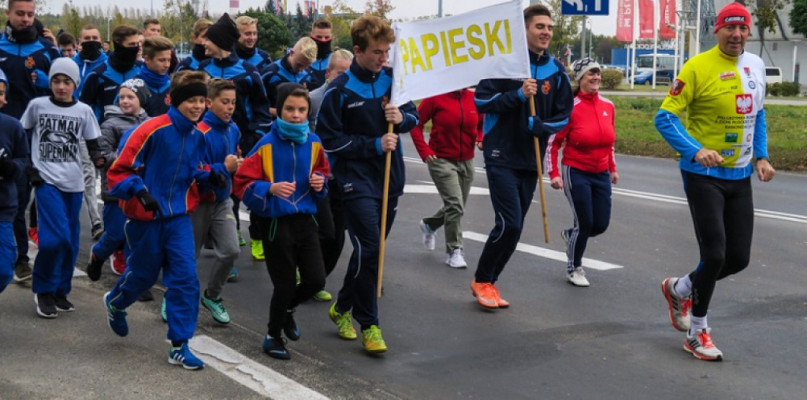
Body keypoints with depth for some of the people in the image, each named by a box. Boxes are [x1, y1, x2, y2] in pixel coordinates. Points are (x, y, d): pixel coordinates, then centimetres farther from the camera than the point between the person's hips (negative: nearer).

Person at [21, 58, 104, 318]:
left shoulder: (84, 111, 6)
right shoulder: (37, 105, 2)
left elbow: (93, 145, 9)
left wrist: (100, 160, -12)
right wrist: (29, 168, -1)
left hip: (74, 182, 3)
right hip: (45, 180, -3)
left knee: (70, 240, 5)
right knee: (55, 237, -17)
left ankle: (60, 290, 21)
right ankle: (43, 290, 1)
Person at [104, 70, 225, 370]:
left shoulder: (198, 136, 1)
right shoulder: (152, 130, -19)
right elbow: (119, 171, -16)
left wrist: (209, 177, -3)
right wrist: (139, 191, -32)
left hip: (179, 216, 4)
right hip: (146, 216, -4)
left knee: (185, 277, -6)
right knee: (143, 274, 14)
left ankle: (179, 346, 3)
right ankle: (115, 303, 49)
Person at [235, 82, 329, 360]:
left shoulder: (313, 143, 3)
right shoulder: (266, 145, -12)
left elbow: (322, 172, 19)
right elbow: (243, 184, -12)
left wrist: (320, 183, -3)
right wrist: (270, 189, -28)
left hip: (305, 219, 5)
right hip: (276, 222, -5)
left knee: (316, 280, 3)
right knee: (285, 285, 1)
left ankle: (287, 309, 36)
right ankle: (273, 336, 25)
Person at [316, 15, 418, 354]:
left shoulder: (392, 78, 2)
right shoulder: (340, 90, -11)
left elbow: (414, 115, 13)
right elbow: (329, 138, -10)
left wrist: (403, 117, -11)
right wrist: (374, 144, -15)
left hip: (391, 177, 5)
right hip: (356, 180, -5)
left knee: (371, 249, 14)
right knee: (369, 249, -12)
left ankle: (342, 307, 33)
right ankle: (369, 324, -1)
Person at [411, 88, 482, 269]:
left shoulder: (474, 98, 0)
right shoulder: (436, 98, -11)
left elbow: (483, 123, 15)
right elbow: (416, 124, -6)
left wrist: (481, 139, -6)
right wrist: (425, 151, -12)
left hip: (466, 162, 5)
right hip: (441, 160, -5)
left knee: (456, 207, 16)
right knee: (455, 204, -14)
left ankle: (429, 225, 44)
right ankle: (454, 251, -2)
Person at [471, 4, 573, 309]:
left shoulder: (556, 71, 5)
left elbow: (563, 116, 7)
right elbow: (481, 101, -8)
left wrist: (538, 125, -12)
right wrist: (517, 95, -21)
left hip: (531, 161, 5)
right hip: (502, 157, -5)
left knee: (514, 227, 9)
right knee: (509, 225, -13)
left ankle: (488, 282, 24)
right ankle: (481, 281, 6)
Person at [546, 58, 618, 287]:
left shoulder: (608, 106, 4)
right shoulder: (571, 108, -14)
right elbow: (553, 143, -9)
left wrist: (612, 169, 19)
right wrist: (553, 174, -14)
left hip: (601, 174, 6)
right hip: (577, 173, -6)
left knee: (601, 225, 5)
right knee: (585, 223, -3)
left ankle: (569, 235, 37)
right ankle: (574, 269, 19)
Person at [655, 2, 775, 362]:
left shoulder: (756, 65, 6)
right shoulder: (698, 67, -14)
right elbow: (665, 117, -15)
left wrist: (761, 157, 7)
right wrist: (695, 150, -28)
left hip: (740, 177, 6)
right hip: (704, 175, -6)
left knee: (739, 258, 7)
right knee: (715, 256, -8)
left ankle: (679, 289, 34)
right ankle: (697, 334, 12)